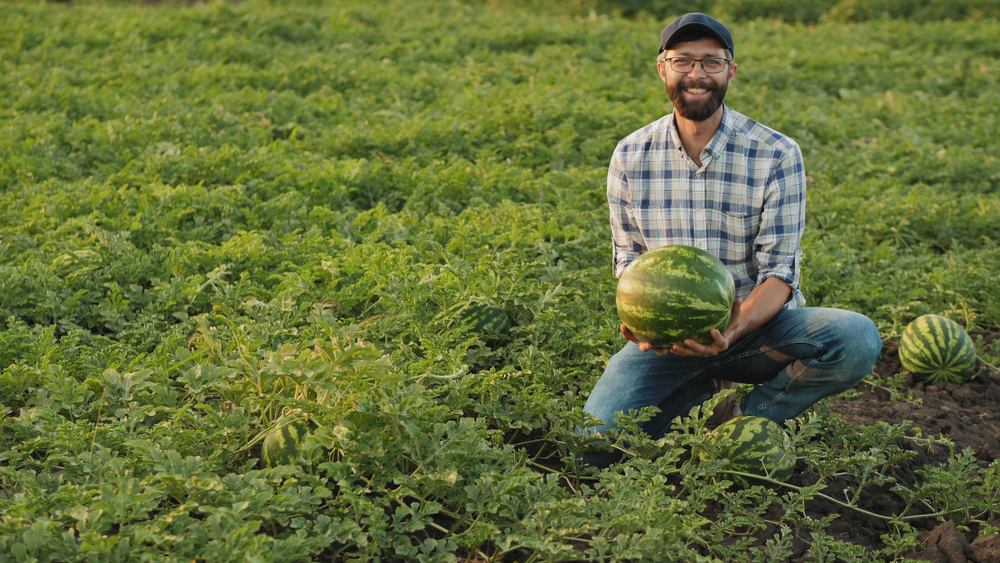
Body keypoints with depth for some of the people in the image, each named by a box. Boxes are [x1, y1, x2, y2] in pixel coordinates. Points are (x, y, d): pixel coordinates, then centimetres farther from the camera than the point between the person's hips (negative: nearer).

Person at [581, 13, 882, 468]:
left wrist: (735, 329, -32)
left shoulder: (777, 155, -7)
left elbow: (780, 271, -11)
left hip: (758, 323, 0)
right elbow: (629, 260, 4)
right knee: (590, 449, -20)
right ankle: (710, 399, 6)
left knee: (857, 339, -30)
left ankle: (747, 417, -6)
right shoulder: (630, 156, 0)